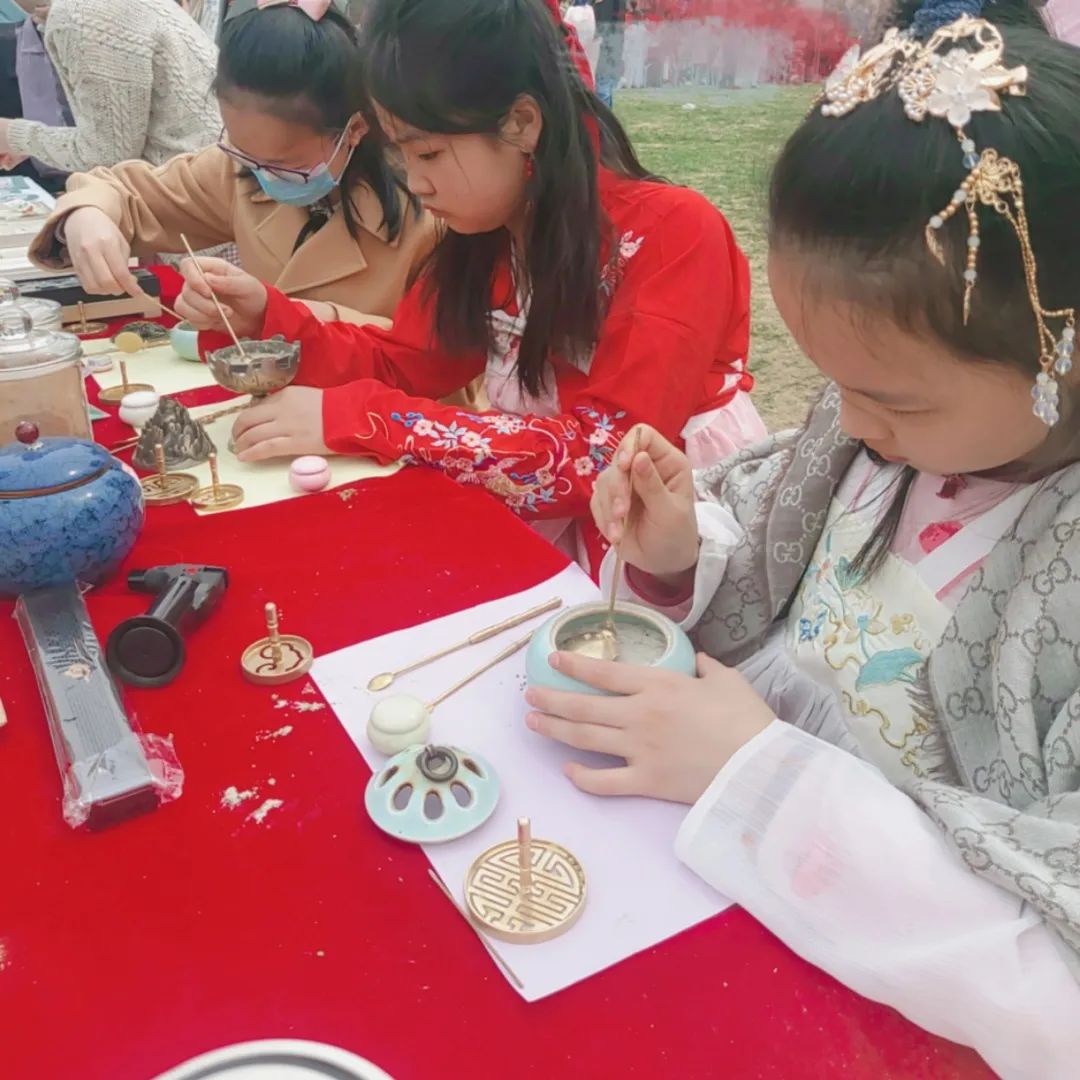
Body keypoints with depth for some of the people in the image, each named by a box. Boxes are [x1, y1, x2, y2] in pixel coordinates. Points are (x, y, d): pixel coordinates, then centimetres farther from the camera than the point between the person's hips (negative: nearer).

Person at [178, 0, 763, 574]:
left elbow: (606, 456, -26)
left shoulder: (676, 234, -20)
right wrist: (263, 314, -10)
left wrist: (354, 419, -26)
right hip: (540, 532, 6)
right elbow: (400, 365, 8)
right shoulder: (485, 230, 0)